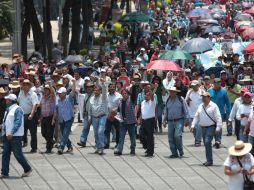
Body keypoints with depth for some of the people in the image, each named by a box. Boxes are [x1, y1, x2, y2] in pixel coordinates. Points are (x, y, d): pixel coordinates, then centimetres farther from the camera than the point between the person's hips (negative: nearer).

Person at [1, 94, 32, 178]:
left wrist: (12, 133, -25)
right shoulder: (8, 109, 15)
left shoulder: (17, 109, -12)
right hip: (7, 135, 9)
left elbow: (18, 122, -19)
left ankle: (27, 169, 12)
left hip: (15, 136, -9)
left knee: (18, 154, -4)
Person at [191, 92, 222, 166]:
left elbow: (218, 118, -11)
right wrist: (193, 125, 10)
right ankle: (209, 160, 15)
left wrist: (218, 127, -18)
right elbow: (196, 117, 19)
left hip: (211, 127, -7)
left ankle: (209, 160, -14)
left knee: (207, 142, -17)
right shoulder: (200, 106, 13)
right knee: (206, 143, 8)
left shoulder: (213, 106, -7)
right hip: (203, 127, 7)